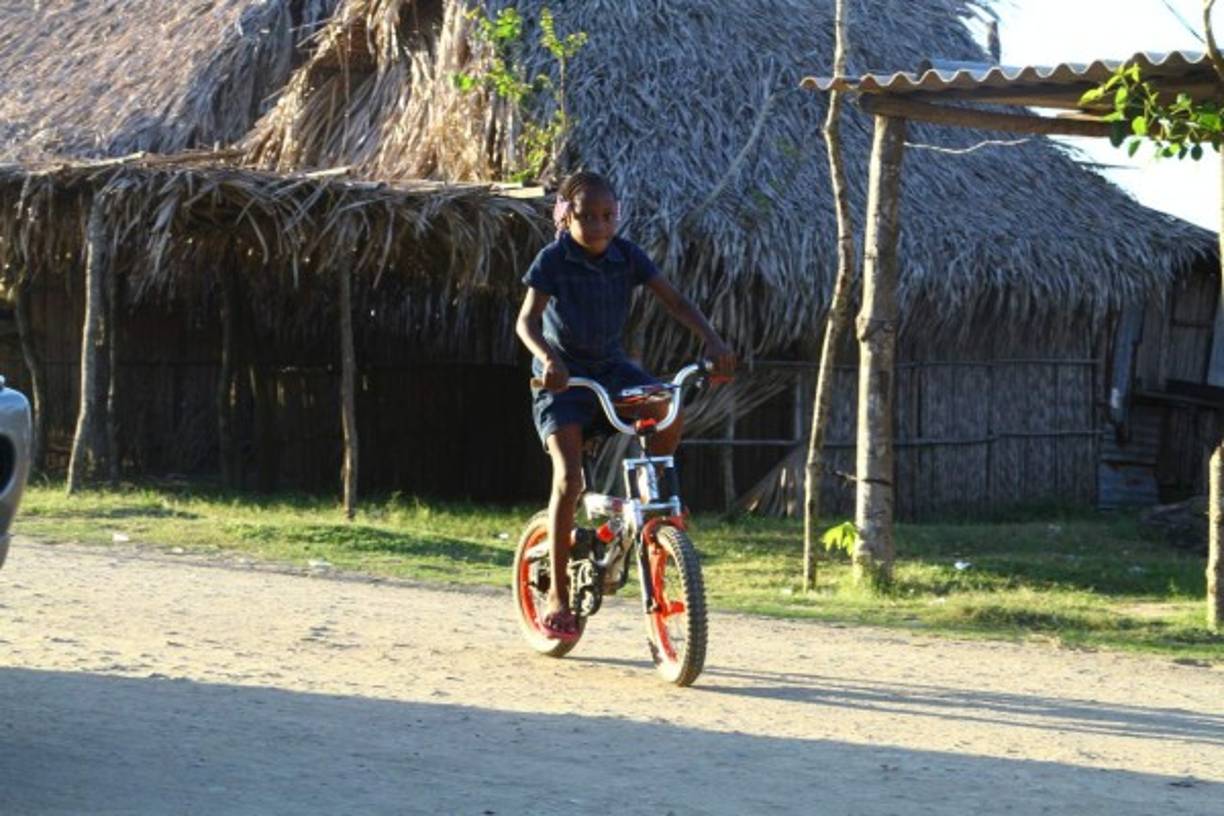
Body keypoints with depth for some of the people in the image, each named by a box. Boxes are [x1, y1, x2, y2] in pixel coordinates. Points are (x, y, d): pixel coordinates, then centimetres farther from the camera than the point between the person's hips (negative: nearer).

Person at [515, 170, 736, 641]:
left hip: (611, 368, 4)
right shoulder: (553, 260, -15)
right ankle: (558, 594, -9)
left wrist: (712, 340, -28)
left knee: (668, 409, -25)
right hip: (562, 377, -4)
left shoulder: (627, 256, -5)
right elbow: (527, 320, -25)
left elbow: (674, 300, -11)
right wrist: (548, 359, -46)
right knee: (569, 479, -17)